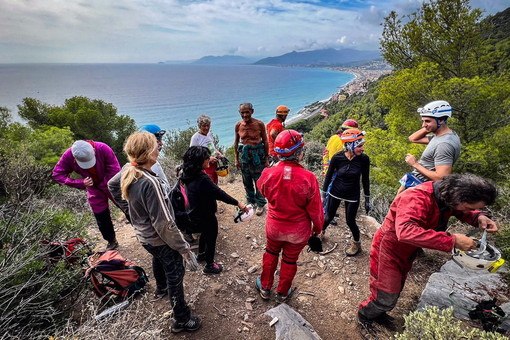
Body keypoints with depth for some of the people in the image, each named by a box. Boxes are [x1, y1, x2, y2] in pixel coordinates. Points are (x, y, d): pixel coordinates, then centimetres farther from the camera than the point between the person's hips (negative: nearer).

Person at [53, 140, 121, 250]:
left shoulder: (103, 148, -30)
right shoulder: (68, 156, -22)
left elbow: (114, 169, -24)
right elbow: (57, 174, -13)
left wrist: (103, 185, -19)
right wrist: (81, 183, -25)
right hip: (93, 189, 3)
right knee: (101, 217, 11)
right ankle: (112, 242, 32)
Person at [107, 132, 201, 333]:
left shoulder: (127, 171, -10)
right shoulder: (150, 182, -35)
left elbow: (112, 185, 13)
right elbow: (164, 224, -32)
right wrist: (184, 248, -22)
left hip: (143, 235, 9)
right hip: (160, 239, -8)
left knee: (158, 260, 35)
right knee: (175, 276, 11)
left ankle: (161, 289, 64)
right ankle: (182, 321, 31)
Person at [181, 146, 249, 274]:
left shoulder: (187, 173, -8)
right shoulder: (202, 179, -35)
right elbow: (219, 194, -32)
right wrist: (238, 203, -25)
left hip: (195, 214, 9)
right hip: (206, 216, -9)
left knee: (204, 233, 33)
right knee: (211, 239, 14)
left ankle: (201, 254, 56)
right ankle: (209, 265, 34)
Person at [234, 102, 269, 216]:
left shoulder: (259, 124, -10)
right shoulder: (238, 125, -1)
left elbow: (265, 141, -4)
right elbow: (236, 142, 9)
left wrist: (266, 159, -3)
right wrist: (236, 159, 9)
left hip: (257, 155, -3)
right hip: (244, 155, 4)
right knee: (247, 181, 15)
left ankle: (260, 204, 21)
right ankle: (251, 201, 35)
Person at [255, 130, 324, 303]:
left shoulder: (269, 173, -23)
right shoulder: (308, 178, -28)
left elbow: (262, 189, 2)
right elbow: (315, 208, -15)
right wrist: (318, 227, 3)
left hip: (274, 227, 2)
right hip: (298, 231, -1)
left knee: (271, 253, 27)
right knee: (290, 260, 23)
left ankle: (265, 288, 47)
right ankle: (282, 293, 45)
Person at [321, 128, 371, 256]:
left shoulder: (364, 159, -16)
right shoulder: (337, 157, -19)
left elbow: (365, 180, -4)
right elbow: (328, 176, -7)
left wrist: (367, 199, 2)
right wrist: (324, 194, -1)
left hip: (352, 195, 0)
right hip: (335, 192, 0)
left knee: (350, 221, 8)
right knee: (329, 216, 14)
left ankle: (357, 244, 35)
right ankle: (321, 231, 46)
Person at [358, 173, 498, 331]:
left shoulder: (447, 194, -11)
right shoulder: (417, 199, -37)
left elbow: (460, 211, 11)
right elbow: (405, 231, -52)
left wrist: (478, 217, -12)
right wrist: (452, 240, -48)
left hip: (407, 252, 8)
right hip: (388, 250, -8)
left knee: (395, 290, 25)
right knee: (386, 298, 4)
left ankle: (377, 312, 50)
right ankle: (365, 313, 34)